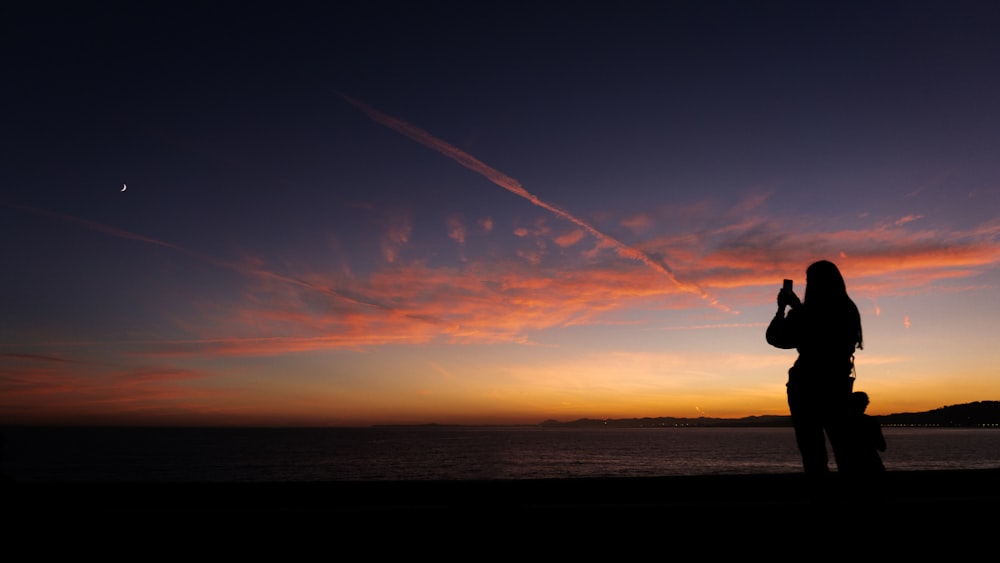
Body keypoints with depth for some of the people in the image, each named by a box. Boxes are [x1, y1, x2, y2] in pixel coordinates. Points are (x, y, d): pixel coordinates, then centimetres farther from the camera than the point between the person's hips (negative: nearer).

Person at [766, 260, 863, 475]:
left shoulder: (805, 313, -14)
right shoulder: (848, 311, 4)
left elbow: (774, 337, -5)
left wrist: (782, 308, 5)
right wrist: (797, 306, 23)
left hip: (807, 387, -6)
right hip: (838, 385, 6)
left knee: (814, 452, 1)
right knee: (844, 448, 14)